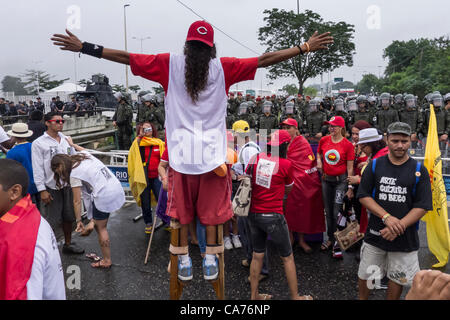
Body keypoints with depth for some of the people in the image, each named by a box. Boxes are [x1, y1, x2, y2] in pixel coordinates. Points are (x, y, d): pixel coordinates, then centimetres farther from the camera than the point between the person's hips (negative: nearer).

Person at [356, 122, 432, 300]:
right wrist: (387, 217, -16)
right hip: (375, 233, 1)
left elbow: (423, 206, -6)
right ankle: (362, 299, 36)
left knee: (398, 278, 15)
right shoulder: (374, 165, 1)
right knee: (366, 275, 11)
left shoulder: (419, 171, -1)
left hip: (405, 237, 0)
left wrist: (398, 227, -17)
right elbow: (363, 196, -3)